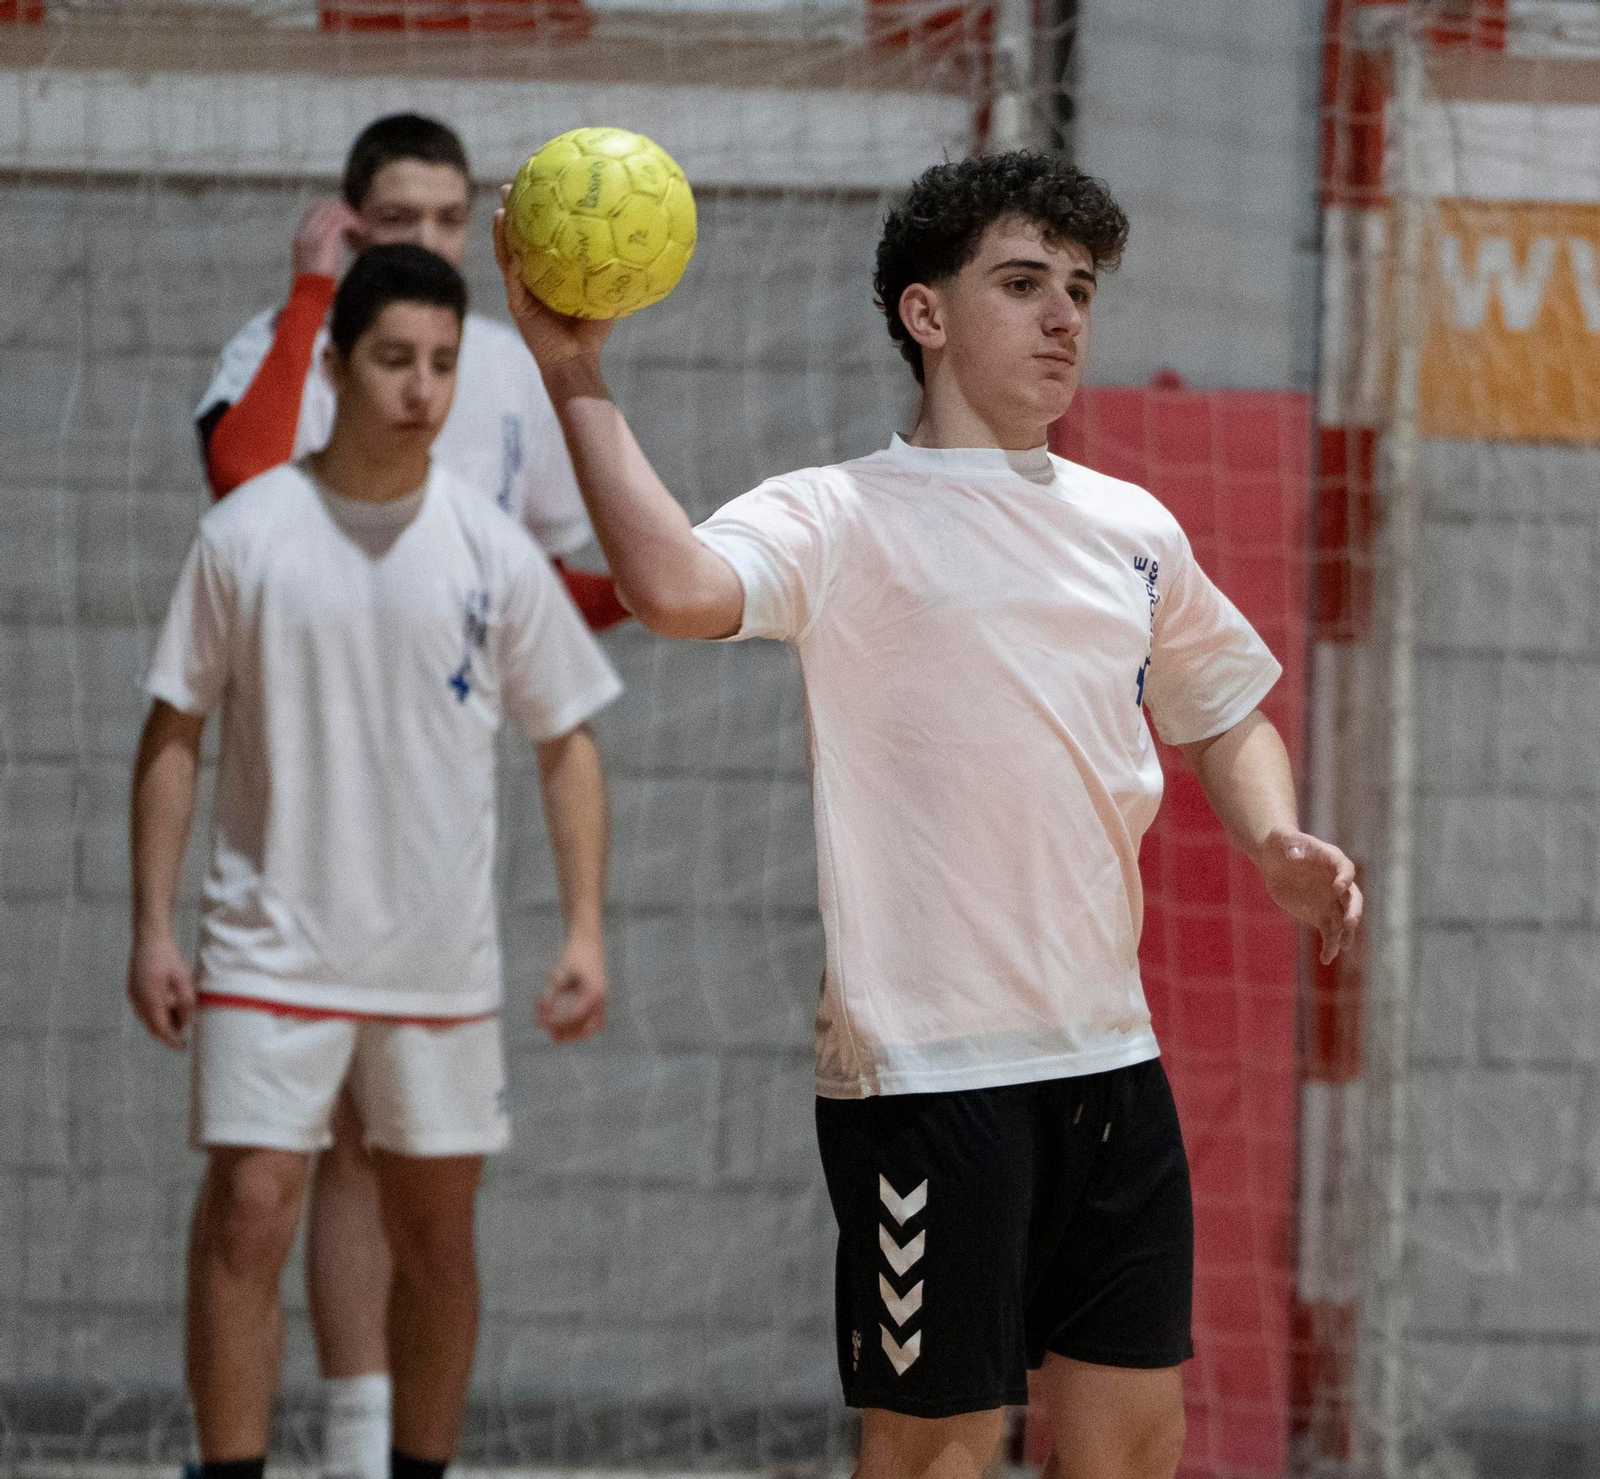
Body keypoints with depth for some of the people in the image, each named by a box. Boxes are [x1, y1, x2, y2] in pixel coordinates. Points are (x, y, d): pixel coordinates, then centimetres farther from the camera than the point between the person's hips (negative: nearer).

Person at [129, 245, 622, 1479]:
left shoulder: (493, 551, 1)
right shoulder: (247, 534, -3)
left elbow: (567, 741, 7)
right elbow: (174, 733, 2)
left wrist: (585, 932, -1)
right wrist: (152, 928, -4)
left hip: (442, 961, 2)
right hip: (271, 949, -2)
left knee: (436, 1233, 7)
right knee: (247, 1216, -10)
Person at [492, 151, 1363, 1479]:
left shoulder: (1133, 527, 15)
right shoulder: (840, 519, -5)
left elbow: (1224, 710, 29)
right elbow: (677, 587, -26)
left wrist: (1278, 842, 9)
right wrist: (575, 380, -25)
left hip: (1110, 1058, 6)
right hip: (929, 1066, -6)